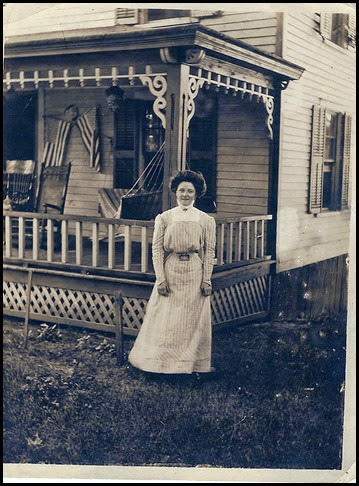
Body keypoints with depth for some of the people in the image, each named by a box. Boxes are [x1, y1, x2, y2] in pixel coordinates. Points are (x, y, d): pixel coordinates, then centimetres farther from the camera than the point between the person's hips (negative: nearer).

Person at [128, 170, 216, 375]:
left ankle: (194, 364, 20)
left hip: (195, 274, 1)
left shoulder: (206, 220, 3)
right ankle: (161, 362, 18)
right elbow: (157, 249, -2)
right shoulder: (164, 218, 1)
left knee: (194, 319, 7)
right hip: (170, 273, 0)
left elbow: (209, 251, 2)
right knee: (165, 320, 4)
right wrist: (160, 278, -8)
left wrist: (207, 280, -4)